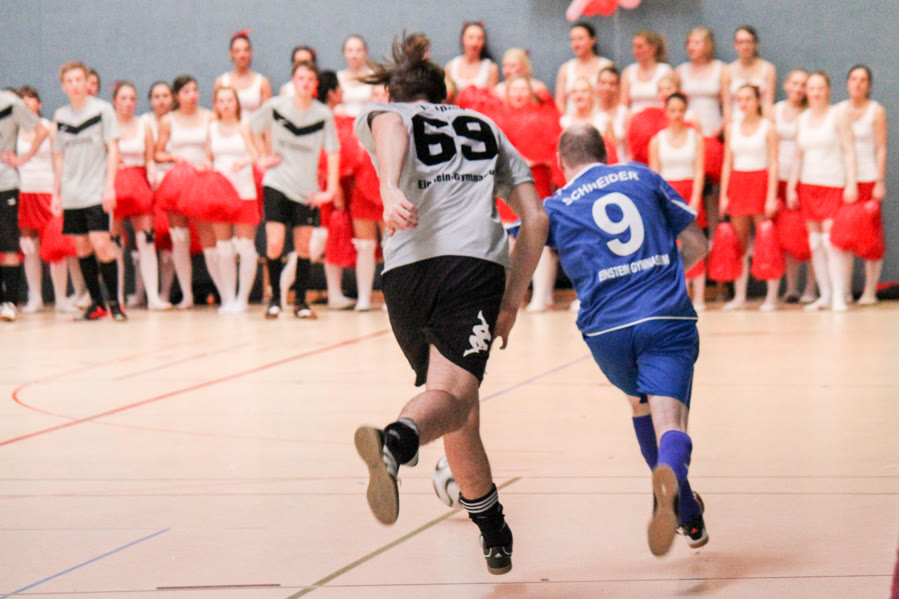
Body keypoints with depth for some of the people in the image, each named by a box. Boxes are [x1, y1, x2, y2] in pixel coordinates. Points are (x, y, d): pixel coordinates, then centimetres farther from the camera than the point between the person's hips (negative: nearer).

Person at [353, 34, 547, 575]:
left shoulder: (383, 114, 24)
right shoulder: (486, 127, 31)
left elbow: (389, 127, -5)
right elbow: (535, 219, 22)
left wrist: (391, 189, -23)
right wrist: (513, 298, 25)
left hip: (407, 269, 1)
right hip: (477, 263, -1)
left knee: (459, 410, 15)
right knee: (453, 396, -19)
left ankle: (496, 535, 22)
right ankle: (395, 442, -51)